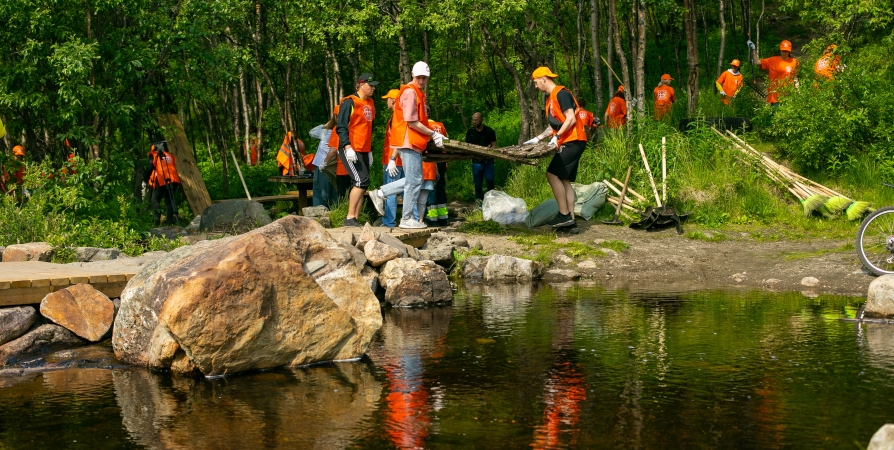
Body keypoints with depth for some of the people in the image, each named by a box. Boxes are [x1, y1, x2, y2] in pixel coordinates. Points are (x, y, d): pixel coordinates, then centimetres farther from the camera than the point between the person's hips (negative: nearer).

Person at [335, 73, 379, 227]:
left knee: (361, 185, 5)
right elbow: (341, 126, -14)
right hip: (350, 150, -8)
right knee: (362, 180, -18)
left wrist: (370, 151, 23)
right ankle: (349, 218, -16)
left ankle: (355, 219, 9)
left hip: (364, 151, 8)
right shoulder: (349, 102, -9)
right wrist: (347, 147, -23)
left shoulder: (370, 104, 16)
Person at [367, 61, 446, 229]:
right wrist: (433, 134, -14)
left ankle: (380, 193, 19)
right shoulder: (410, 92, -13)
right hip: (409, 142, -10)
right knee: (414, 180, -5)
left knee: (413, 180, 15)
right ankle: (407, 219, 2)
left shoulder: (418, 93, 18)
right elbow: (412, 122, -18)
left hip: (414, 143, 10)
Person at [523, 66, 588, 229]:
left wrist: (557, 137, -22)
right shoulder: (550, 99, 19)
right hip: (566, 143, 10)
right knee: (564, 180, 6)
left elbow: (571, 119, -19)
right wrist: (538, 138, 17)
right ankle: (570, 219, 5)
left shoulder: (561, 93, -11)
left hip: (573, 141, -10)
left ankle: (564, 215, -12)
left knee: (552, 174, -14)